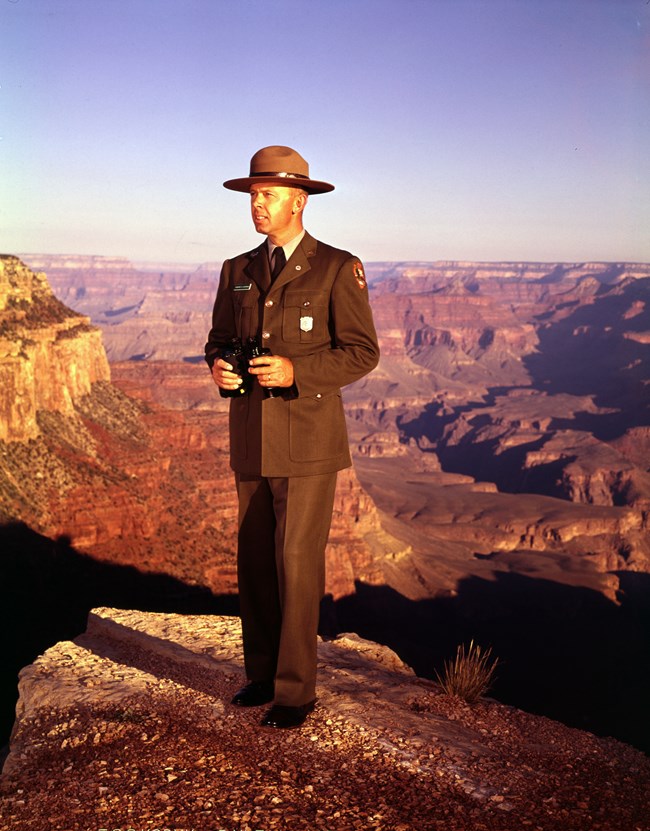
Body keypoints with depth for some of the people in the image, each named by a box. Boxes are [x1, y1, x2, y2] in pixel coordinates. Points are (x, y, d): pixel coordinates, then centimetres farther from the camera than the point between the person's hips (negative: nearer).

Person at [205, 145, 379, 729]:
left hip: (308, 440, -5)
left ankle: (295, 691, 8)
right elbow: (219, 340, 18)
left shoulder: (338, 268, -3)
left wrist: (295, 371, -21)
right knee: (255, 563, 10)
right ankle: (262, 674, 25)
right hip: (250, 439, 5)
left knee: (297, 561, -5)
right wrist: (219, 367, -6)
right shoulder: (237, 271, 13)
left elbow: (362, 352, -7)